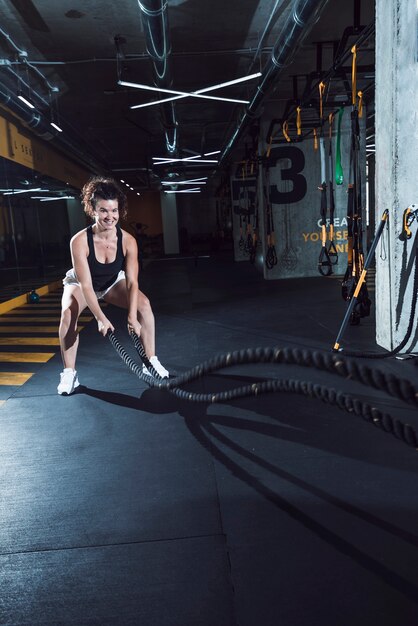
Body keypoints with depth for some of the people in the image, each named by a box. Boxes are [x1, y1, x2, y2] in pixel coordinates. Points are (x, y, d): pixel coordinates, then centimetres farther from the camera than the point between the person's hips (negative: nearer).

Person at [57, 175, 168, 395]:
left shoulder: (128, 241, -27)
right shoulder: (79, 241, -35)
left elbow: (132, 282, -31)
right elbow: (86, 285, -38)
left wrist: (132, 317, -43)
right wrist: (101, 318, -48)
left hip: (112, 282, 3)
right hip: (80, 283, -2)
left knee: (143, 303, -19)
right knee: (68, 313, -31)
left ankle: (151, 362, -8)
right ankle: (69, 373, -15)